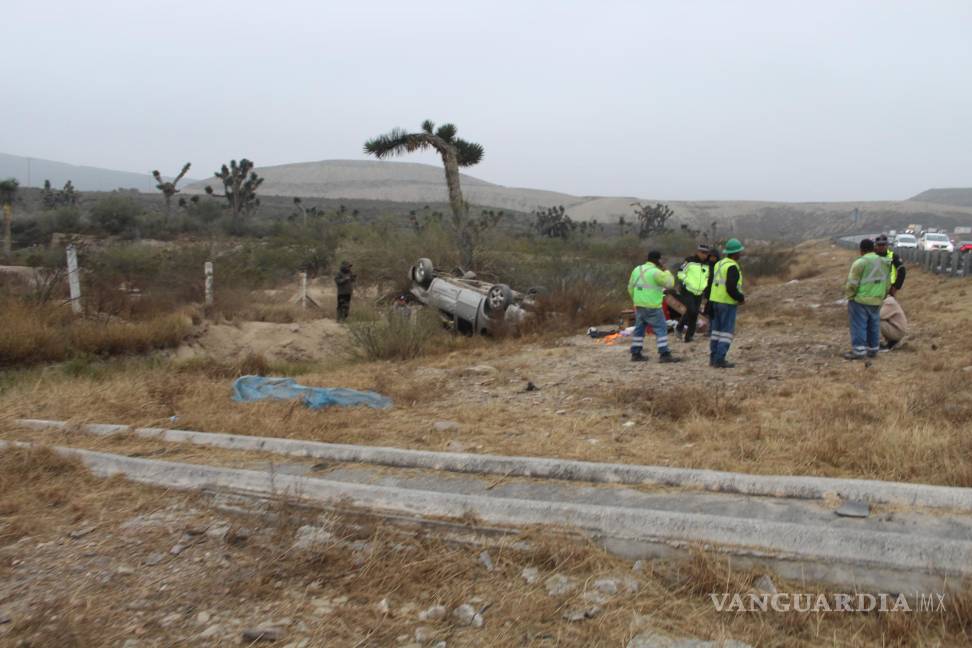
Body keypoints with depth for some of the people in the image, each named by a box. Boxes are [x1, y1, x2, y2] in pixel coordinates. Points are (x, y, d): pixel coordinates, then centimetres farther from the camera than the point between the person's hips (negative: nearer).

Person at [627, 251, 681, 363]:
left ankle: (635, 354, 15)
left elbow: (630, 287, 16)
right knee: (661, 329, -2)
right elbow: (669, 283, -8)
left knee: (639, 328, 13)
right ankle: (664, 354, -5)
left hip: (639, 305, 7)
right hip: (652, 307, -7)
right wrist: (665, 270, 2)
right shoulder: (656, 272, -14)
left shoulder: (637, 270, 10)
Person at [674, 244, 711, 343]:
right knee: (691, 311, -22)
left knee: (694, 315, 3)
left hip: (699, 293, 5)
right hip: (687, 291, -5)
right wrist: (686, 281, -16)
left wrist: (705, 285, 10)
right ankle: (679, 327, -2)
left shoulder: (707, 265, 10)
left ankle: (688, 336, 12)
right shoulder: (690, 261, -5)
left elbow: (708, 277, 26)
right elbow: (680, 273, -3)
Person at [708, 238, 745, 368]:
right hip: (728, 303, -9)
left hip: (715, 300, 9)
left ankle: (713, 358, 17)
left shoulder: (719, 264, 11)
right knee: (727, 331, -4)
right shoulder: (732, 267, -16)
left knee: (716, 330, 13)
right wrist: (741, 298, -7)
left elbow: (711, 283, 16)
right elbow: (731, 288, -23)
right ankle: (720, 360, -8)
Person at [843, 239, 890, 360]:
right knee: (874, 325, 13)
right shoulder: (884, 262, 8)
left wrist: (849, 295, -1)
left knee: (859, 325, -2)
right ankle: (873, 349, 20)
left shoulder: (860, 262, -15)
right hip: (876, 301, 7)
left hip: (860, 300, -7)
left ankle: (858, 350, 0)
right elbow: (887, 284, 12)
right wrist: (882, 296, 21)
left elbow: (852, 284, -16)